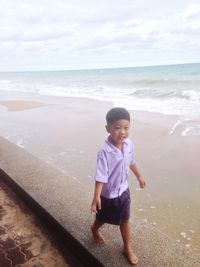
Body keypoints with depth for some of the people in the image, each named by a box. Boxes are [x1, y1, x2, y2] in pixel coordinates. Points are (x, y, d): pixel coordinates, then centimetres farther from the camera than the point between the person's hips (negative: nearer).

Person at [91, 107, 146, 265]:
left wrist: (139, 176, 20)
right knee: (102, 219, 23)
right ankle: (95, 229, 57)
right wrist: (96, 197, -31)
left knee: (125, 220, 18)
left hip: (124, 190, 4)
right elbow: (101, 176, -27)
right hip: (108, 194, -4)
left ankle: (128, 248, 39)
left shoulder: (129, 145, -12)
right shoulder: (104, 152, -31)